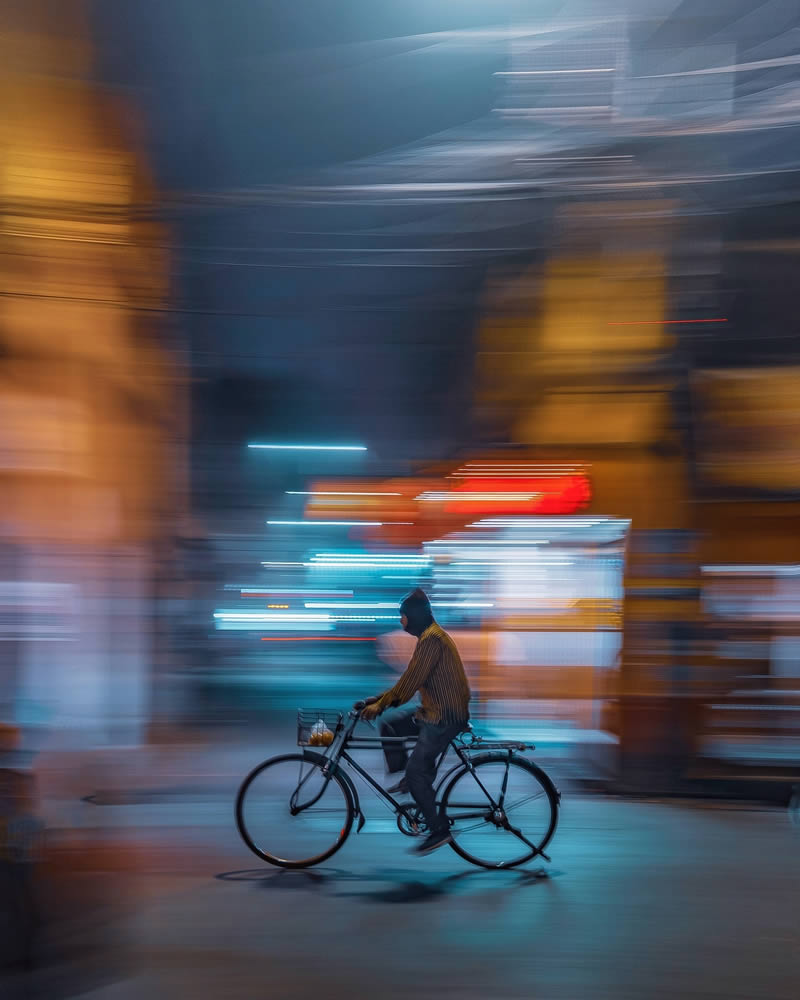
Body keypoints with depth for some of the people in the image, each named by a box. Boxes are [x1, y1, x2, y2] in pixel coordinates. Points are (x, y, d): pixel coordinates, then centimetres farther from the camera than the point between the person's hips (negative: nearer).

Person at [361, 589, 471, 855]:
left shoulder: (431, 639, -19)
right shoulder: (428, 636, 14)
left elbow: (411, 680, -23)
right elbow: (411, 679, 18)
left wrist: (380, 705, -16)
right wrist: (380, 701, 13)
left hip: (445, 716, -10)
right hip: (435, 710, 10)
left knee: (416, 769, -8)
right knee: (389, 724, 12)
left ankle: (439, 830, -2)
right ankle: (410, 781, 16)